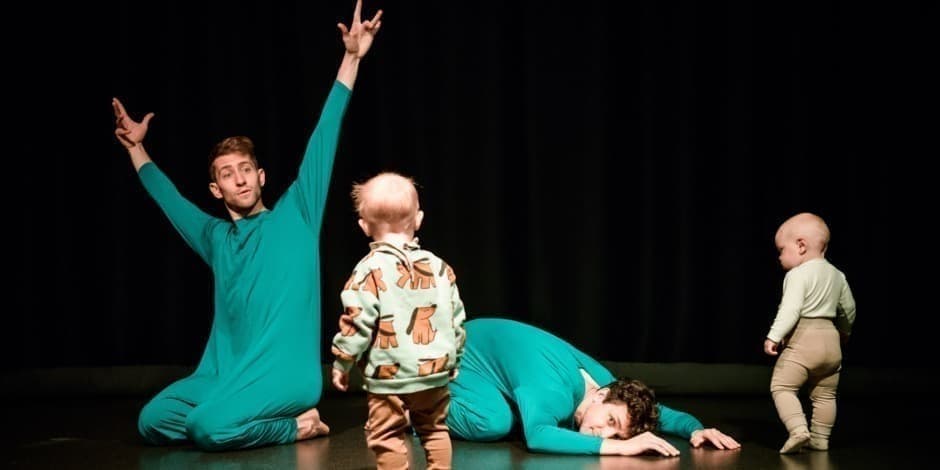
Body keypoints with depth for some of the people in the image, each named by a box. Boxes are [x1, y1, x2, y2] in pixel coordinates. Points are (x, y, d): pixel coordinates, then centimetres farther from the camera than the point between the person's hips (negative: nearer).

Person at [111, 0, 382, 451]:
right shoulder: (216, 237, 19)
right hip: (220, 371, 6)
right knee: (152, 421, -16)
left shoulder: (294, 216, 6)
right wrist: (136, 147, 42)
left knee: (207, 429, -29)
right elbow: (166, 195, 37)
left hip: (284, 369, -6)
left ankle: (295, 425, -2)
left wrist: (350, 59, 0)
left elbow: (323, 137, 2)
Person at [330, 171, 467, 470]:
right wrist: (453, 359, 22)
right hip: (436, 371, 5)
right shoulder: (439, 267, 3)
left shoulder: (370, 271, -11)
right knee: (434, 428, 20)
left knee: (386, 435, 3)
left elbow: (357, 324, -14)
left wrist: (342, 363, -1)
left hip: (390, 377, -5)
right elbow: (457, 319, 8)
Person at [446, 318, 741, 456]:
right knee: (492, 424, -30)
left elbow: (658, 412, -5)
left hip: (503, 342, 8)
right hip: (468, 351, -8)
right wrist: (622, 448, -62)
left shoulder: (606, 381, -17)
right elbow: (538, 437, -62)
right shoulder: (555, 393, -42)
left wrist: (697, 430, -27)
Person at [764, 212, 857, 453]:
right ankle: (820, 439, 17)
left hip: (803, 340, -8)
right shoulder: (836, 275, 15)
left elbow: (790, 309, -22)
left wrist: (774, 336, -23)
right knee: (824, 394, 15)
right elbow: (848, 307, 24)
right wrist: (845, 332, 40)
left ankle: (798, 429, -23)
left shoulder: (798, 275, -11)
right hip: (831, 339, 8)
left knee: (781, 386, -7)